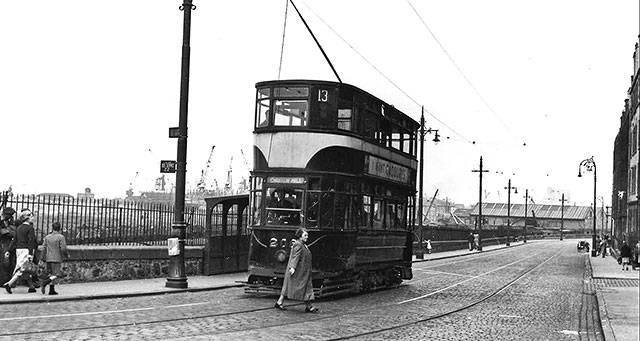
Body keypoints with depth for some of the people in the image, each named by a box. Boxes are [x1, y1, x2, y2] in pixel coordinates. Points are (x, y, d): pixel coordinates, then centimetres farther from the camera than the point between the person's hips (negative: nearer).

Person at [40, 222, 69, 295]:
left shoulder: (47, 237, 7)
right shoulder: (61, 237, -8)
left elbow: (43, 248, 6)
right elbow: (63, 249, -13)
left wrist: (43, 258, 14)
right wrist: (67, 255, 5)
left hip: (48, 259, 6)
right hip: (57, 259, -6)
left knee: (51, 274, 12)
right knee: (56, 275, -4)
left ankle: (52, 290, 9)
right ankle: (44, 283, -23)